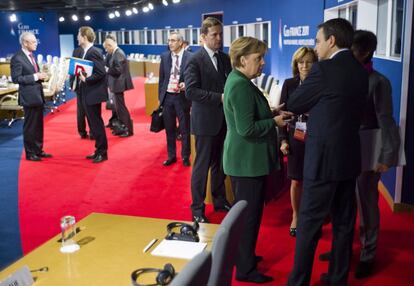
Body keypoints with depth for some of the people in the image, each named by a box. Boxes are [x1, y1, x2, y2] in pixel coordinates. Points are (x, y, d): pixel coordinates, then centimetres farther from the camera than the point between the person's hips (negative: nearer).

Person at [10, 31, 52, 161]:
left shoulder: (31, 56, 13)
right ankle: (30, 153, 12)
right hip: (29, 96, -8)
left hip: (38, 95, 8)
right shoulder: (17, 58, -13)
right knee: (30, 126, 1)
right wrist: (35, 77, -21)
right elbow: (16, 78, -18)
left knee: (38, 125, 14)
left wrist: (40, 76, 1)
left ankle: (38, 150, 25)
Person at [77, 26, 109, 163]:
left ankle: (103, 153, 7)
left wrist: (86, 79, -22)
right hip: (88, 93, 10)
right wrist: (82, 77, 3)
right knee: (94, 122, 14)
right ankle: (99, 150, 23)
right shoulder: (87, 52, 12)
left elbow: (101, 73, -23)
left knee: (97, 123, -2)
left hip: (93, 93, -10)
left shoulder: (93, 52, -17)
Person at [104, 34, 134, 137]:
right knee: (118, 106, 16)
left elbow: (118, 70, -26)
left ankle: (129, 129, 5)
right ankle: (123, 127, 26)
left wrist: (107, 70, -18)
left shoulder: (118, 53, -18)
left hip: (118, 84, -10)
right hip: (116, 84, 10)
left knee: (120, 107, -3)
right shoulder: (115, 53, 12)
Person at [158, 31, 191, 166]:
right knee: (169, 129, 13)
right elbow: (162, 78, 10)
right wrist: (160, 96, 7)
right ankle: (171, 156, 26)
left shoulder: (190, 57, -8)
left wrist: (185, 85, -22)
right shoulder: (164, 56, 5)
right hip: (167, 97, 4)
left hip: (182, 97, -4)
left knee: (185, 129, 6)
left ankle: (185, 157, 21)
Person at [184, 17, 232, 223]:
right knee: (202, 165, 3)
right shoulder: (195, 60, -11)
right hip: (205, 120, -6)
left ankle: (219, 200, 32)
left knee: (220, 163, 16)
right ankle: (197, 208, 16)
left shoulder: (225, 58, 9)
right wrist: (220, 98, -23)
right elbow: (191, 91, -20)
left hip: (224, 119, 6)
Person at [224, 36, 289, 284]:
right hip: (248, 160, -10)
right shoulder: (241, 86, -22)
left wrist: (271, 113, 4)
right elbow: (247, 129, -26)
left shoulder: (238, 80, 10)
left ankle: (243, 255, 36)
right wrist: (274, 121, -15)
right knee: (249, 215, 2)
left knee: (245, 212, 21)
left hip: (245, 159, 10)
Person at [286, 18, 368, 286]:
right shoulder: (361, 71, 7)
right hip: (349, 156, 8)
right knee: (344, 222, 15)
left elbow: (293, 104, -6)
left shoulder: (324, 69, -16)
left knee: (309, 223, 3)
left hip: (324, 158, -7)